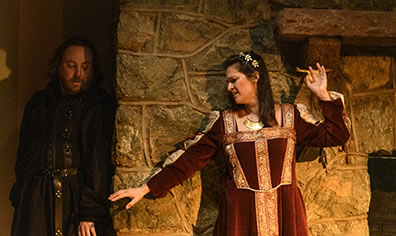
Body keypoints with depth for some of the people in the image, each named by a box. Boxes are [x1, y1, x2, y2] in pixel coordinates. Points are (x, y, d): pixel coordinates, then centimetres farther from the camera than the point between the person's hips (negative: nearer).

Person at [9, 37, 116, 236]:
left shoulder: (101, 105, -3)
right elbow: (23, 152, 19)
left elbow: (99, 160, -11)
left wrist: (90, 212, -17)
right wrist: (19, 196, 12)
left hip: (74, 200, -5)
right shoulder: (39, 102, 15)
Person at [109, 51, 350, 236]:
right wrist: (146, 189, -1)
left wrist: (323, 96, -1)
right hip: (241, 216, 0)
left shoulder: (290, 116, 4)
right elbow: (189, 160, 3)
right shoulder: (224, 122, 4)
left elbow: (334, 136, 5)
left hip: (284, 214, 0)